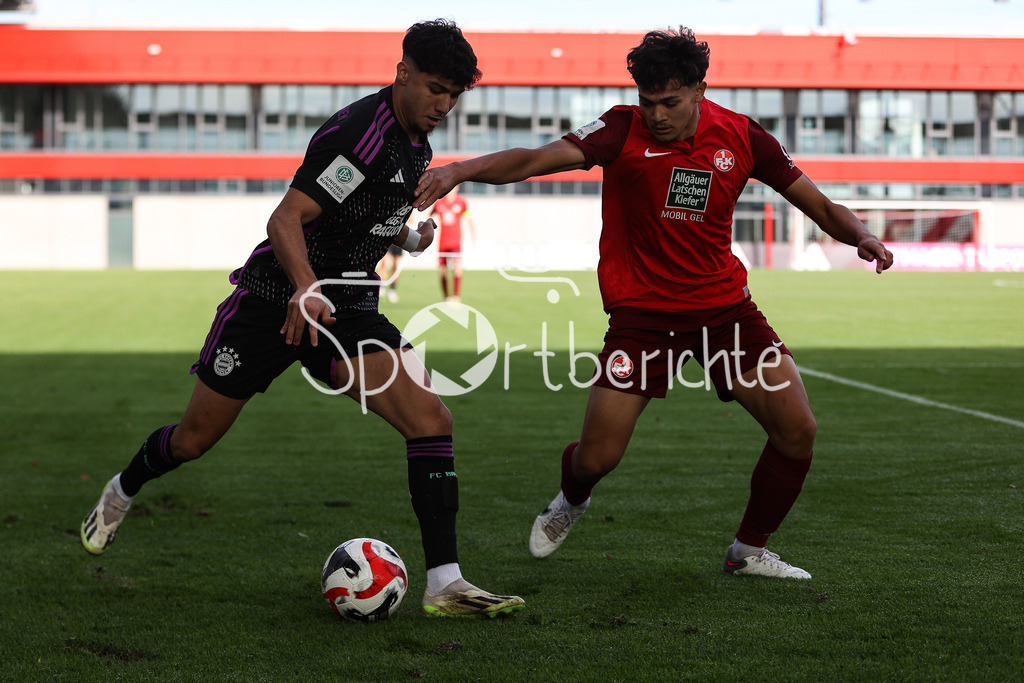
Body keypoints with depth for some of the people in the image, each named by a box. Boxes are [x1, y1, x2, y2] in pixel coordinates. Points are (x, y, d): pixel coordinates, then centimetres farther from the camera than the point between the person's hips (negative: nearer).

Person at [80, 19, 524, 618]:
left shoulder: (415, 147, 7)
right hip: (275, 297, -6)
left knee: (430, 417, -17)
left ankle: (445, 584, -18)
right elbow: (287, 218, -29)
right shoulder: (361, 132, -21)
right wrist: (306, 289, -45)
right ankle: (123, 492, 43)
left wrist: (406, 237, 8)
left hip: (348, 309, 6)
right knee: (194, 440, 7)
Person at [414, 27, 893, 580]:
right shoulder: (624, 130, -12)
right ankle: (570, 502, 32)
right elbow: (534, 160, -26)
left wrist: (861, 236, -15)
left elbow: (820, 206, 6)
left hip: (725, 305, 3)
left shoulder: (740, 136, -4)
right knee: (597, 458, -7)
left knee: (797, 431, -9)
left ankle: (750, 551, 15)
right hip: (642, 309, -2)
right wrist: (460, 170, -42)